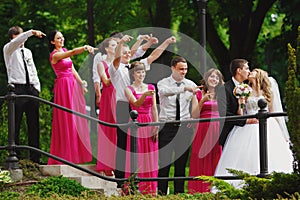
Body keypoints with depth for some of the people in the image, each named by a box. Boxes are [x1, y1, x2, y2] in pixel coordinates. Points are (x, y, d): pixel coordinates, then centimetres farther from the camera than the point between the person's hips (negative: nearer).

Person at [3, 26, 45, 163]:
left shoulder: (27, 52, 21)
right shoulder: (9, 50, 2)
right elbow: (16, 41, -21)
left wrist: (37, 88, 11)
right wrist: (31, 32, -29)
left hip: (31, 89, 6)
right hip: (17, 89, -6)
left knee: (34, 125, 4)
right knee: (15, 125, -7)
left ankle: (35, 158, 7)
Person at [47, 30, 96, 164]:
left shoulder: (65, 51, 14)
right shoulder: (55, 55, -12)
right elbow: (73, 52, -29)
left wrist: (81, 83, 13)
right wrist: (85, 48, -43)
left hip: (73, 86, 8)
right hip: (63, 86, -8)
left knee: (76, 119, 8)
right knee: (66, 119, -6)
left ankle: (77, 153, 12)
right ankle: (66, 153, -2)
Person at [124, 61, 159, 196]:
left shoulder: (151, 87, 11)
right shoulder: (129, 89, 0)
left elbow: (154, 108, 8)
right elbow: (136, 104, -17)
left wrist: (156, 127, 2)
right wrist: (144, 95, -35)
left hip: (149, 124, 4)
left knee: (150, 159, 3)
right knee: (136, 158, -5)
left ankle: (150, 190, 8)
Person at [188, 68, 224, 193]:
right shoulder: (199, 95, 6)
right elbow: (194, 116, 0)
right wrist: (202, 101, -10)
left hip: (218, 131, 2)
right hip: (203, 130, -2)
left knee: (216, 161, -2)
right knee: (202, 161, -3)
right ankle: (200, 190, -3)